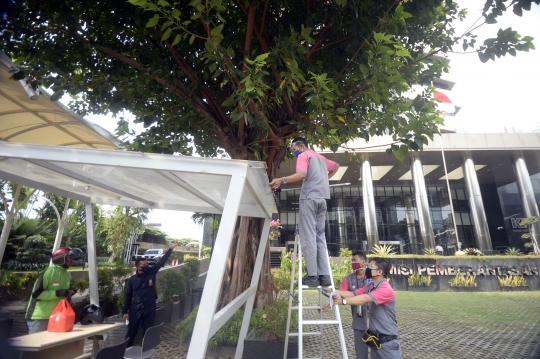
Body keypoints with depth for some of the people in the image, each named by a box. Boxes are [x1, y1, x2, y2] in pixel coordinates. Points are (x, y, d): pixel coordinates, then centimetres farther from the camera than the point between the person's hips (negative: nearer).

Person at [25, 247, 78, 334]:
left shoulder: (68, 275, 6)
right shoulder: (48, 273, -19)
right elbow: (36, 293, -21)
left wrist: (69, 294, -2)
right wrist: (57, 293, -27)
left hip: (55, 317, 7)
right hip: (38, 317, -7)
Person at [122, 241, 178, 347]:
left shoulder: (151, 272, -3)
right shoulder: (132, 280, -3)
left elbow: (161, 261, -10)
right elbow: (128, 296, 3)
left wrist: (171, 248, -17)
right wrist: (125, 311, 0)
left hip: (150, 308, 1)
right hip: (136, 309, -1)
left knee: (147, 332, 11)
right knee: (131, 332, 8)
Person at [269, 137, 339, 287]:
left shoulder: (303, 156, 2)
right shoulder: (320, 157, 26)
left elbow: (301, 175, -16)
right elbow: (336, 166, 40)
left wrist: (282, 180, -18)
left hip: (309, 197, -7)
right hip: (322, 198, 8)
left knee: (308, 236, -6)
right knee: (320, 236, 7)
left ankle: (312, 276, -7)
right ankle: (324, 275, 3)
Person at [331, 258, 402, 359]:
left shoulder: (386, 289, -23)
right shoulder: (369, 287, 6)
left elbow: (365, 299, -35)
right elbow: (352, 294, 0)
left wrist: (343, 301, -41)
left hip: (388, 342, -7)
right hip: (375, 340, 8)